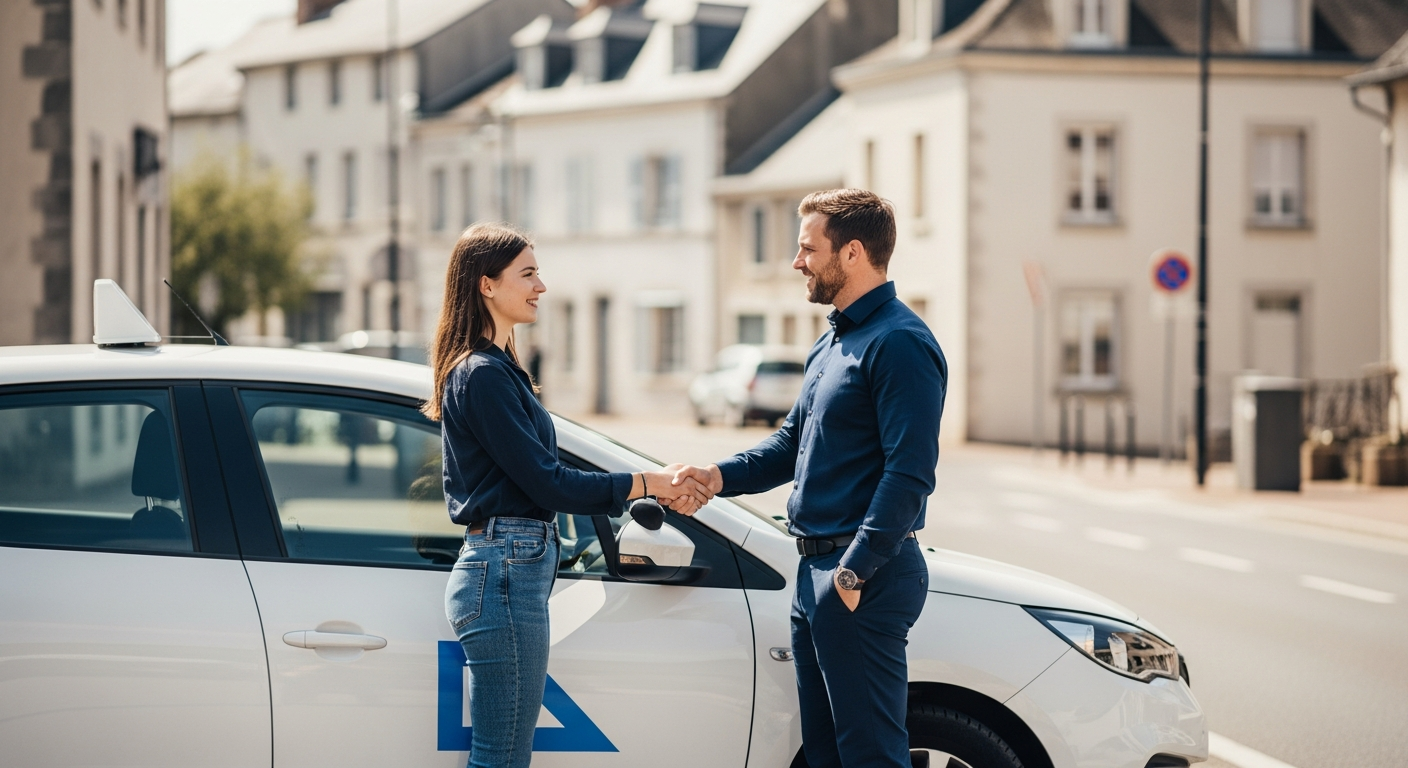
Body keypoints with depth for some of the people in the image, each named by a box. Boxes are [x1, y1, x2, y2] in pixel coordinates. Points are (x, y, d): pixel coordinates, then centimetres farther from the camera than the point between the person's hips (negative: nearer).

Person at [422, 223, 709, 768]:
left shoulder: (497, 369, 18)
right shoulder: (483, 375, -14)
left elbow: (544, 479, 18)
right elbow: (547, 483, -16)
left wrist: (660, 490, 12)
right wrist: (646, 484, -7)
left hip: (502, 573, 10)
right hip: (506, 574, -10)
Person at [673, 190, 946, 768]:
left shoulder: (899, 343, -16)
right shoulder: (833, 342, 18)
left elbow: (910, 471, -22)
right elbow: (793, 442, 24)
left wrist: (855, 570, -23)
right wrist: (721, 476, 7)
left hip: (865, 579, -10)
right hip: (815, 572, 10)